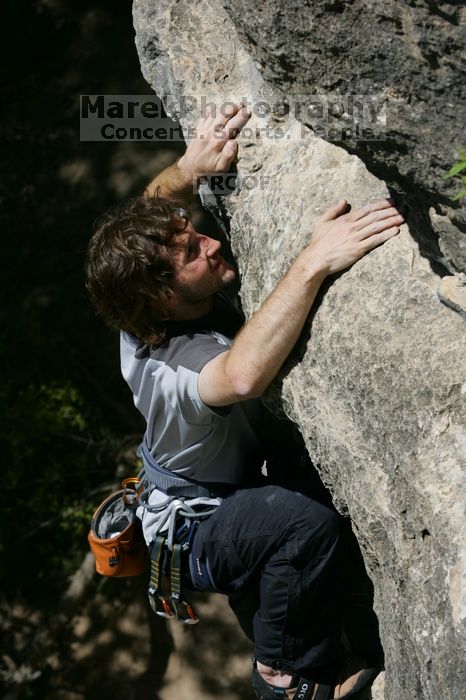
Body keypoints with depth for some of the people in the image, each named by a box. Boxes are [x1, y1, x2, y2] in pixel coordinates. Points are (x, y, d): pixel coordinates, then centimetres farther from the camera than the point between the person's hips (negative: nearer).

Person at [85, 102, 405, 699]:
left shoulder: (148, 311, -14)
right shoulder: (171, 371, -39)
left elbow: (151, 211, 0)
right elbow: (243, 375, -63)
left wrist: (192, 165, -22)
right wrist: (313, 262, -63)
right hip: (192, 541, -10)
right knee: (306, 518, -35)